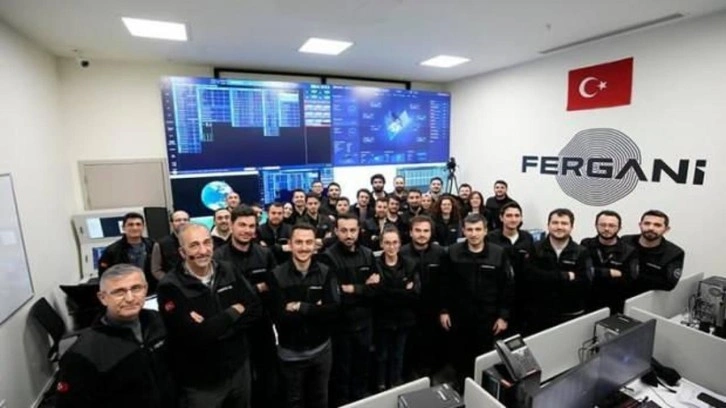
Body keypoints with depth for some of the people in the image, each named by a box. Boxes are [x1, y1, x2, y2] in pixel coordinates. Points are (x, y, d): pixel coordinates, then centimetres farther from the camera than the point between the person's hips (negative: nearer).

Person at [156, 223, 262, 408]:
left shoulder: (228, 271, -5)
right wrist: (234, 311, -17)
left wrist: (214, 328, -20)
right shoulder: (170, 287, -18)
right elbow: (193, 336, -26)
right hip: (201, 383, -4)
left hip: (239, 368, 4)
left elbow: (255, 309, -9)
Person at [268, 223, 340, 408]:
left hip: (321, 350, 2)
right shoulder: (277, 275, -14)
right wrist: (316, 310, -19)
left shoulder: (326, 272, -9)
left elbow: (333, 310, -20)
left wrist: (300, 307, -22)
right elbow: (280, 316, -21)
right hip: (291, 353, -1)